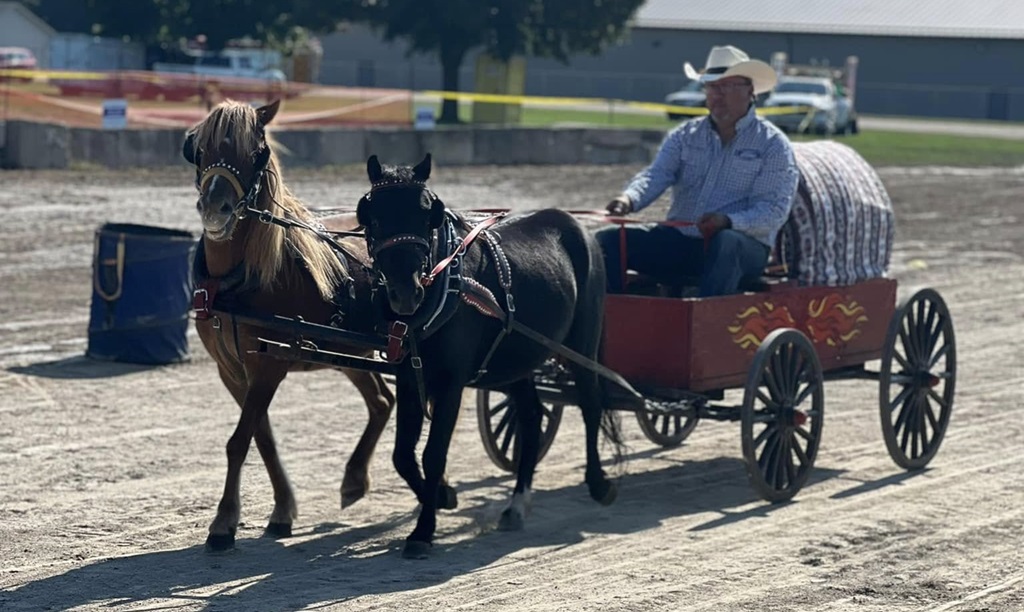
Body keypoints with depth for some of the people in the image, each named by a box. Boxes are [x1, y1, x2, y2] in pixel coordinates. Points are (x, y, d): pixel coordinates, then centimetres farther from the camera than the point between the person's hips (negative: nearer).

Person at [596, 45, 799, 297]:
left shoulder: (772, 144, 1)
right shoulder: (685, 135, 13)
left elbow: (773, 211, -9)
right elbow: (656, 174, -3)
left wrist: (727, 221, -29)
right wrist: (630, 199, -26)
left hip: (744, 247, -4)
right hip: (679, 239, 5)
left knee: (726, 243, -40)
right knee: (609, 239, -13)